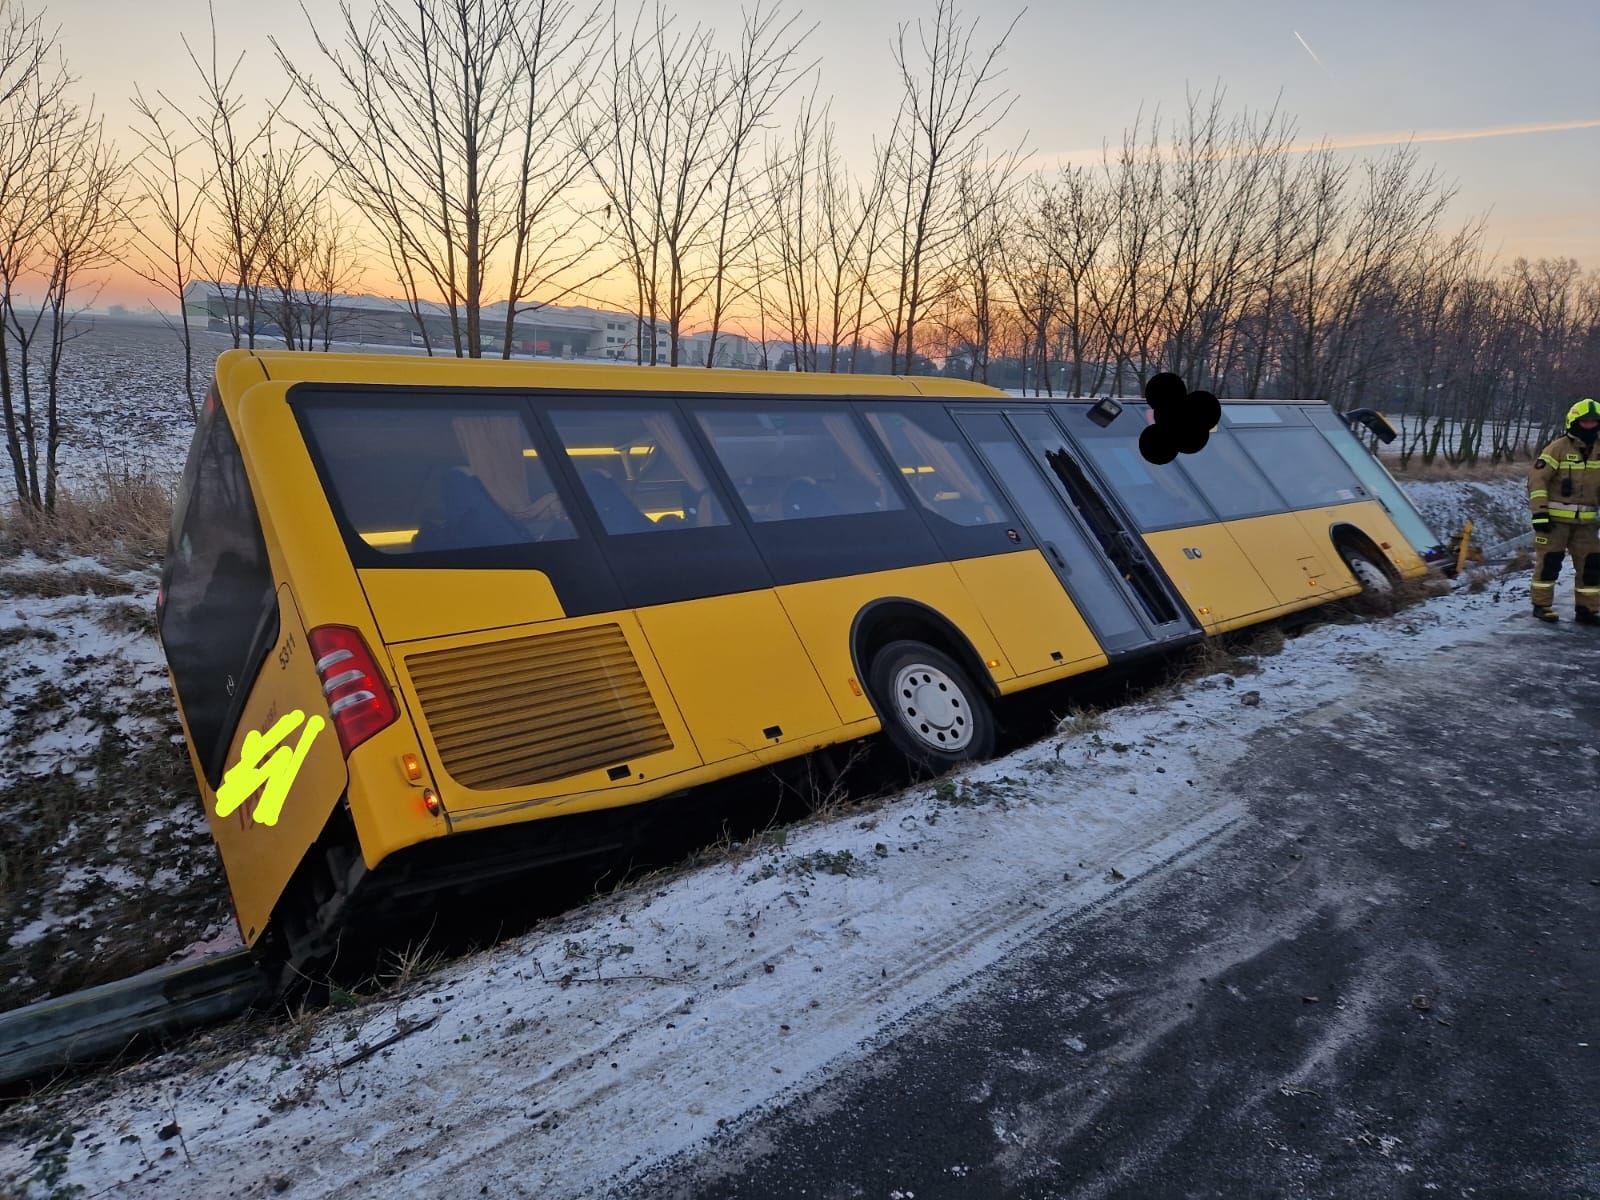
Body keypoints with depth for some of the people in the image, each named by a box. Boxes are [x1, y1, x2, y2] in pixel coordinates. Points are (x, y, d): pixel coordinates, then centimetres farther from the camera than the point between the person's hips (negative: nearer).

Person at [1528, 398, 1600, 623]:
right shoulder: (1558, 448, -8)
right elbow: (1537, 478, -12)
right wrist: (1539, 511, -18)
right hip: (1555, 519, -6)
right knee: (1549, 561, -2)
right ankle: (1541, 605, 9)